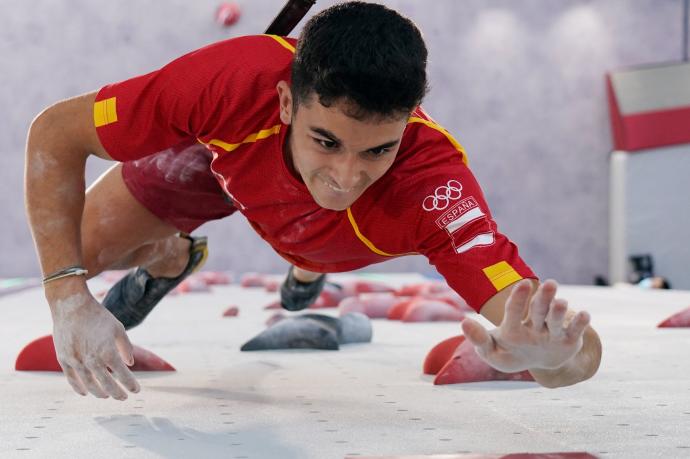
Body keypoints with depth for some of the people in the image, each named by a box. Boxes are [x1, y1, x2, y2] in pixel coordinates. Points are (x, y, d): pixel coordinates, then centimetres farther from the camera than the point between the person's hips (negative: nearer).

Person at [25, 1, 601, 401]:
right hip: (223, 155, 0)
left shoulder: (432, 183, -49)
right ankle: (171, 259, 29)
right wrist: (69, 298, -45)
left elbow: (584, 350, -56)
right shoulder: (235, 82, -47)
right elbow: (54, 132, -34)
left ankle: (308, 270, 60)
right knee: (82, 246, -4)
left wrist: (551, 354, -81)